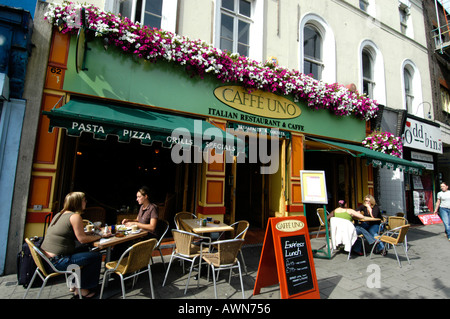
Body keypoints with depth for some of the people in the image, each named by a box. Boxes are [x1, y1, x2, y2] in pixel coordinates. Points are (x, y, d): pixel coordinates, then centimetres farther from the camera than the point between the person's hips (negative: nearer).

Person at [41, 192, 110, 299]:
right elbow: (82, 239, -16)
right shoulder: (75, 216, -16)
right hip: (57, 261, -10)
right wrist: (100, 236, -2)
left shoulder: (60, 214, 12)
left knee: (84, 251, 26)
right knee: (96, 257, -4)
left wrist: (87, 233, 14)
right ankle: (82, 290, 11)